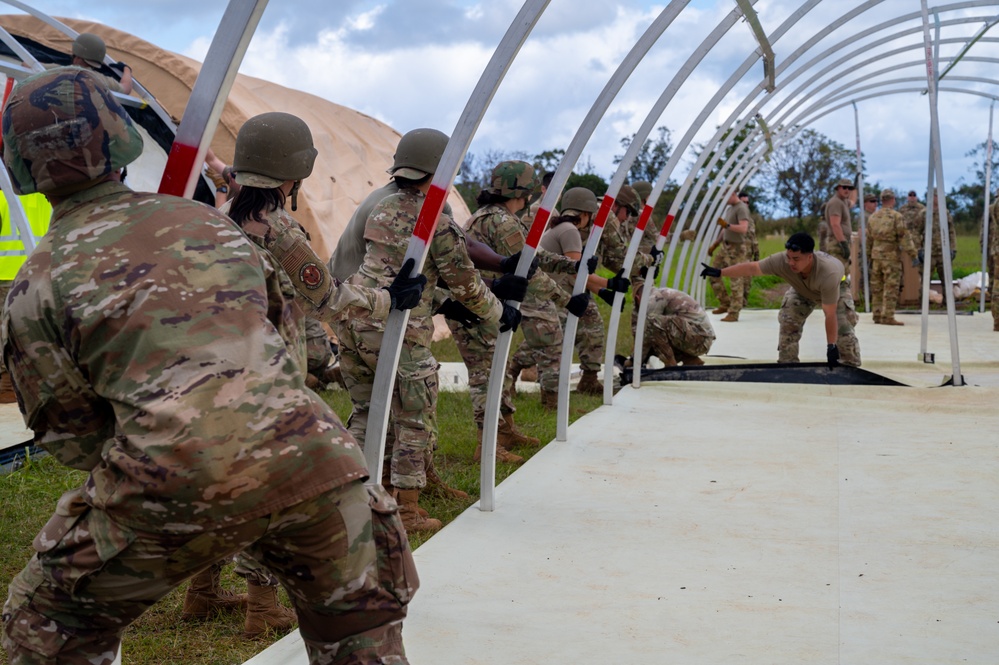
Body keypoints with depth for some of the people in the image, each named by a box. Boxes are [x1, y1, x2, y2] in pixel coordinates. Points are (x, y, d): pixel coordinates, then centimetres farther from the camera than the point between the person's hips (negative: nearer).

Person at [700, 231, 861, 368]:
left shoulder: (828, 273, -48)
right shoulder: (781, 261, -41)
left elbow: (830, 314, -43)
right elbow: (751, 268, -28)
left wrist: (831, 346, -38)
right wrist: (719, 272, -28)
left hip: (836, 289, -3)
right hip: (802, 290, 3)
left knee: (843, 330, -16)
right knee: (788, 325, -13)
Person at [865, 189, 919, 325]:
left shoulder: (873, 217, 10)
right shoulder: (897, 216, -8)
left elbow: (868, 239, 15)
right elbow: (905, 238, -12)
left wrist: (867, 257, 22)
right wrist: (913, 255, -10)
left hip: (876, 256, 6)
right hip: (891, 257, -6)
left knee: (877, 288, 11)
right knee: (891, 288, -5)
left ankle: (877, 315, 13)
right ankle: (888, 317, -9)